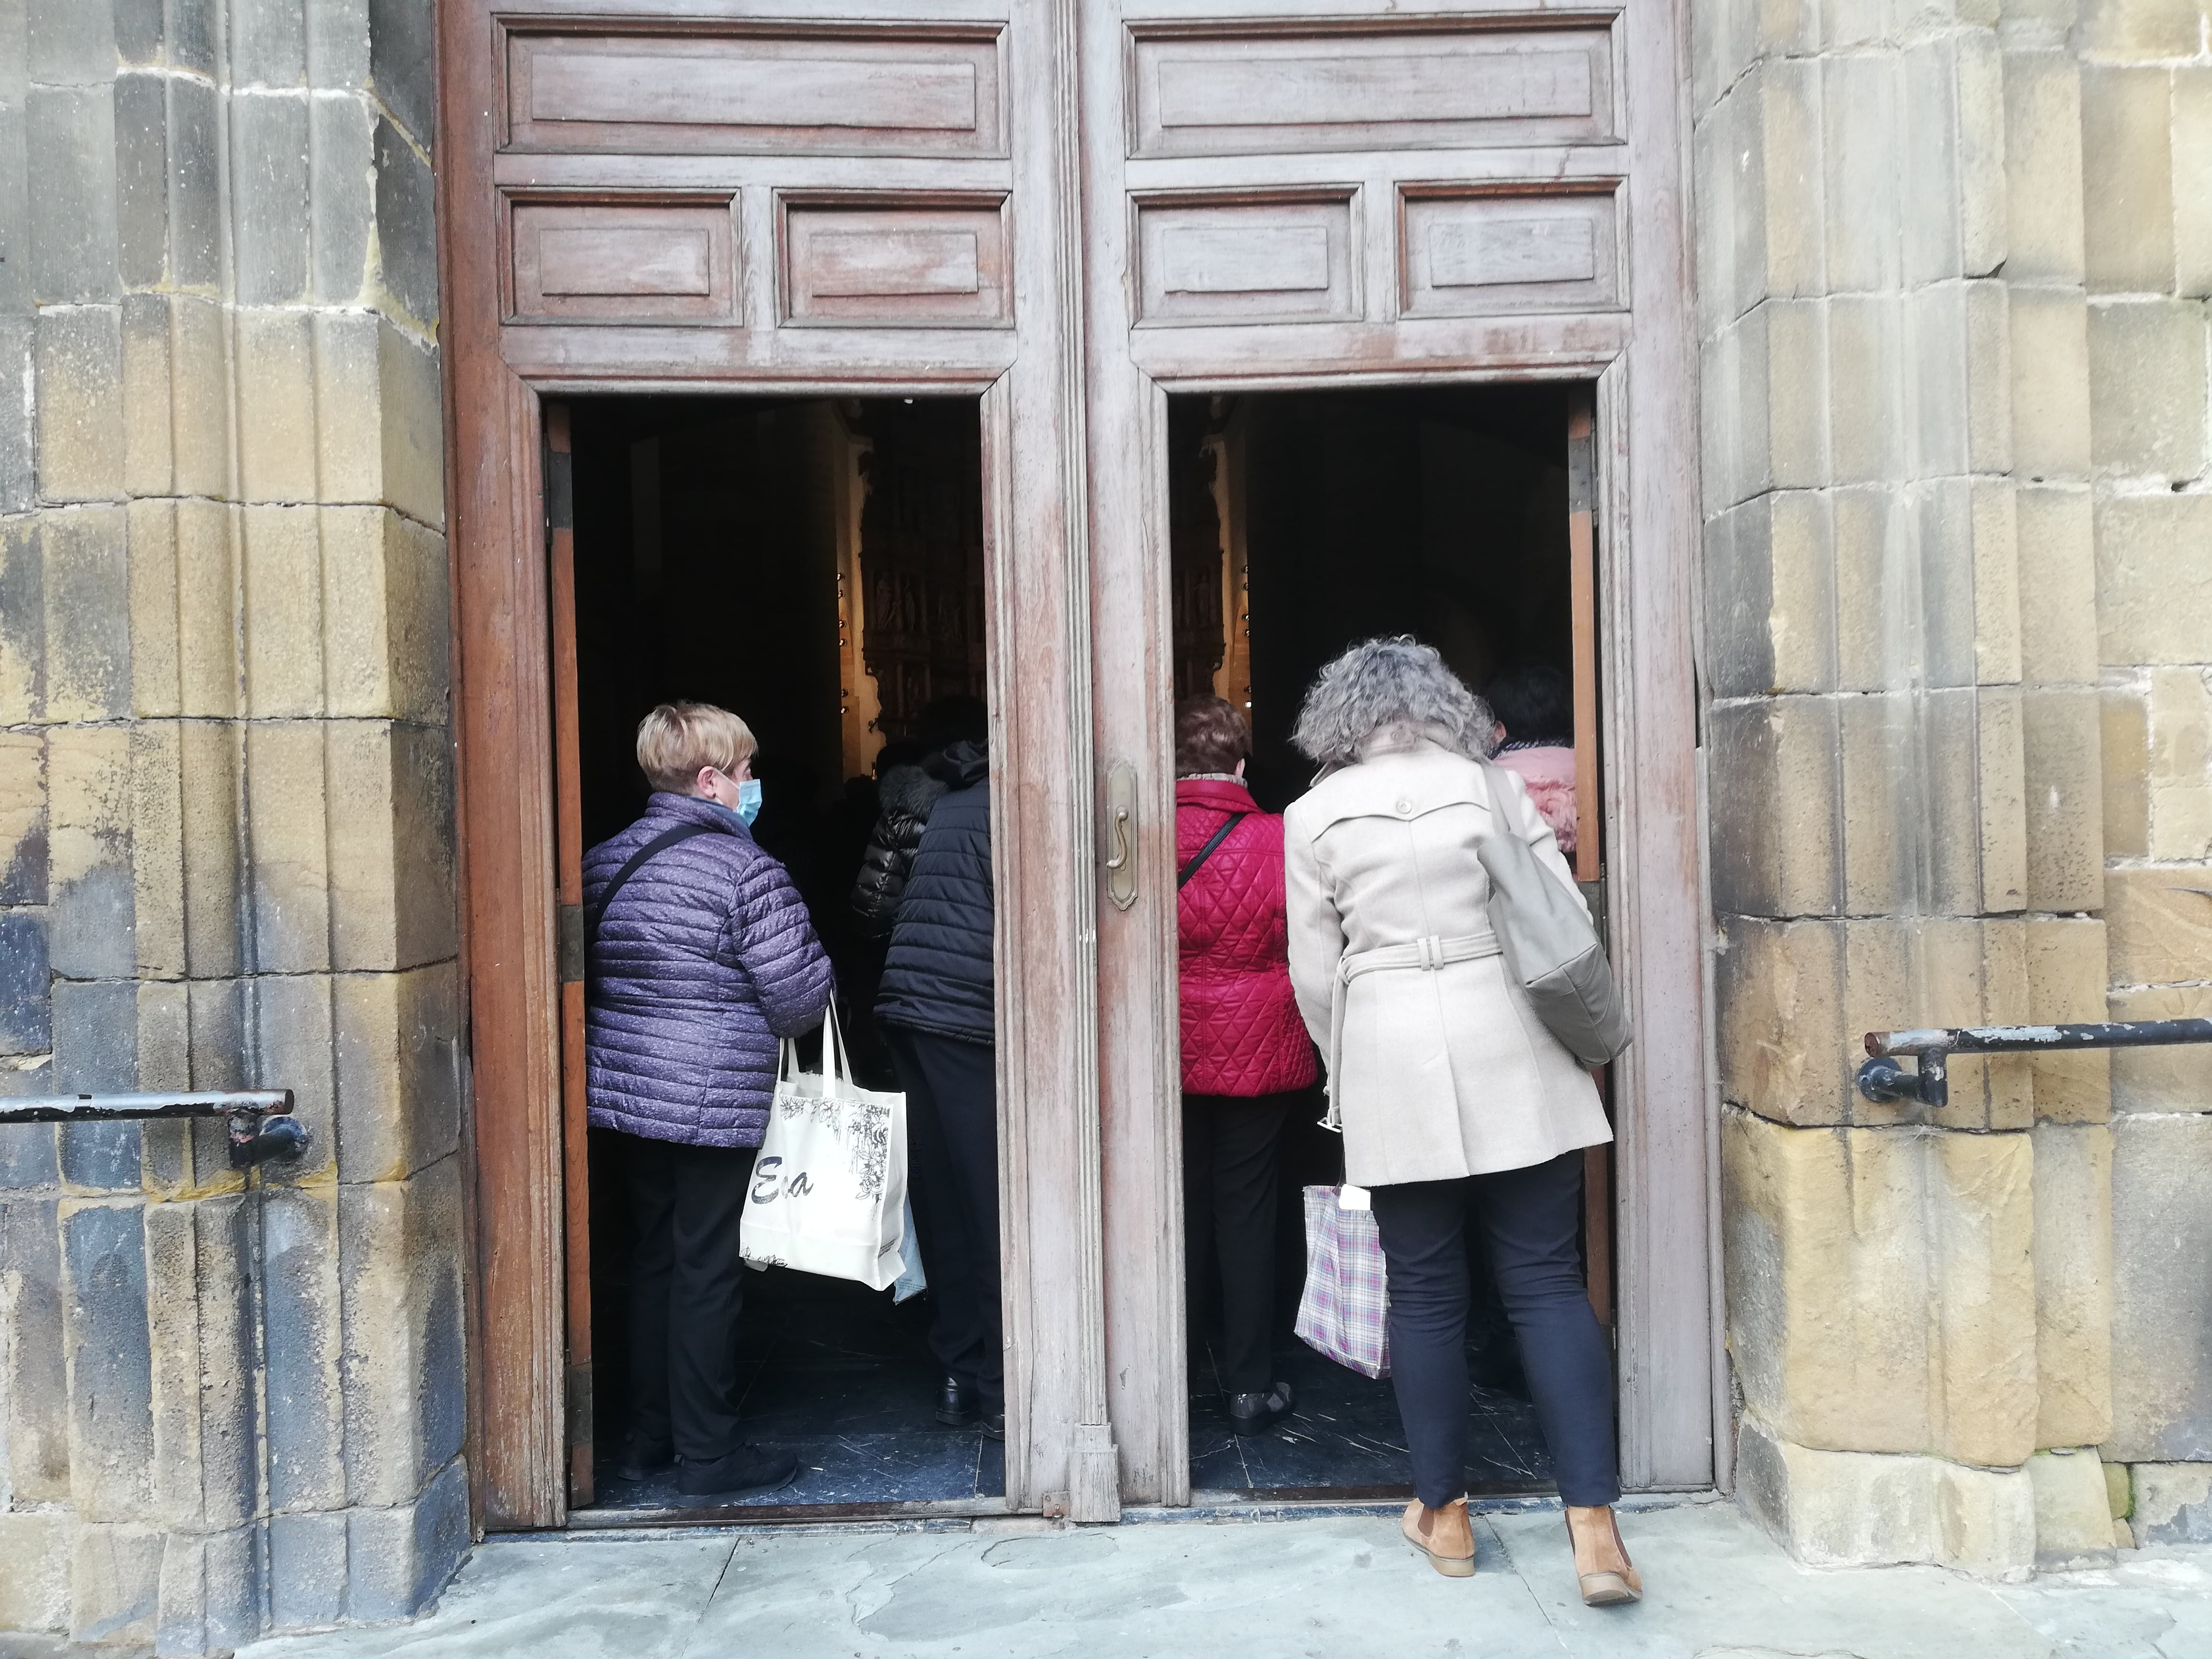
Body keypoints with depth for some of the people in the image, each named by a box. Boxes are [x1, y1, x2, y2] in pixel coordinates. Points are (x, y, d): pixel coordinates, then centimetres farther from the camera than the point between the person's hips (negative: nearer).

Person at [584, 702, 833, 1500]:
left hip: (625, 1088, 7)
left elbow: (589, 974, 12)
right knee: (708, 1272, 2)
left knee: (653, 1258, 17)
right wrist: (763, 1027, 8)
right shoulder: (745, 868, -14)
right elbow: (802, 990, -13)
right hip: (716, 1101, -7)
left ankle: (649, 1436, 27)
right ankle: (707, 1453, 11)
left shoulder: (604, 860, 7)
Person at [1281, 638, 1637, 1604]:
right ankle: (1593, 1525, 1)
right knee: (1547, 1285, 4)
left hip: (1392, 1063, -1)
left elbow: (1315, 973, 3)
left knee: (1425, 1295, 9)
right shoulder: (1494, 787, 4)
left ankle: (1444, 1515, 20)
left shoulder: (1314, 816, 2)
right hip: (1511, 1055, 1)